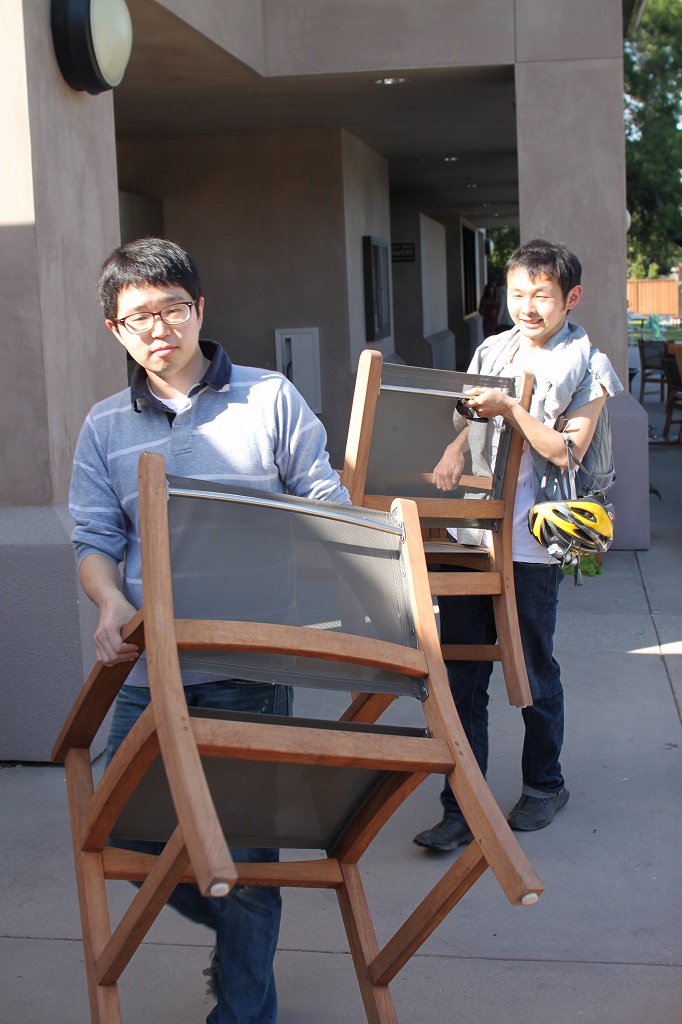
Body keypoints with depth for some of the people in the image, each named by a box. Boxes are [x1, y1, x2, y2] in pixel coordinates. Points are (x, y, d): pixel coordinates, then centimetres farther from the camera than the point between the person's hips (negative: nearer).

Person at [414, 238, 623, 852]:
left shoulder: (586, 366, -1)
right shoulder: (491, 352, 14)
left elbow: (568, 450, -8)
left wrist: (510, 409, -16)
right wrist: (456, 446, -1)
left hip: (529, 541, -4)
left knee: (535, 671, 9)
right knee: (461, 675, 3)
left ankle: (545, 785, 30)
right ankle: (462, 807, 9)